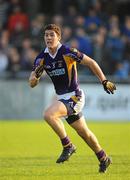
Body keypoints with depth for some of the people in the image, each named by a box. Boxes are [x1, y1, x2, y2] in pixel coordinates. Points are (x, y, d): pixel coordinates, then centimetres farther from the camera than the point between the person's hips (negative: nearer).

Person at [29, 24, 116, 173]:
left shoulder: (68, 52, -17)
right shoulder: (42, 58, 0)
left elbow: (91, 63, -9)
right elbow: (32, 83, 0)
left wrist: (104, 81, -10)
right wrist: (36, 75, -23)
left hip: (74, 96, -7)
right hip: (62, 98, 7)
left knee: (49, 115, -28)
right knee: (83, 132, 18)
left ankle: (67, 145, -12)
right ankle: (103, 159, 36)